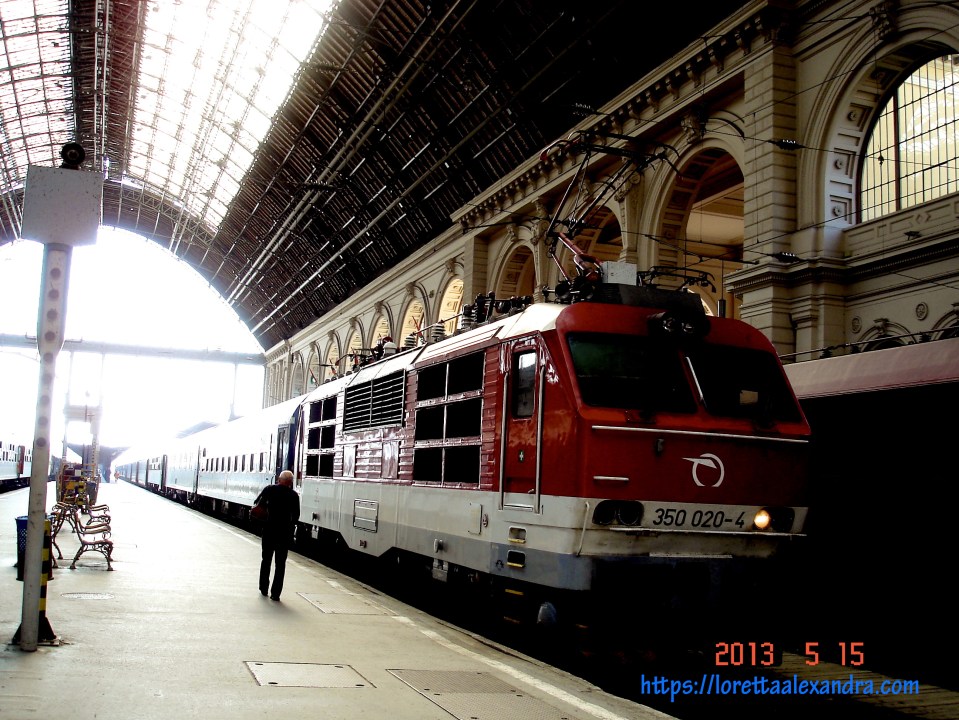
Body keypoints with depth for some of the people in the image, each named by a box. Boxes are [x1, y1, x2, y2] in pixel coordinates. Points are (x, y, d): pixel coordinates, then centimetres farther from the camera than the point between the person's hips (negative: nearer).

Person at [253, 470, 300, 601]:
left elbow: (257, 503, 1)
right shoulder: (293, 495, -5)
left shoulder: (269, 489, -3)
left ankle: (263, 588, 25)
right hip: (285, 532, -1)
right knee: (280, 563, 4)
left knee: (266, 560, 18)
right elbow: (296, 515, -2)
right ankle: (275, 593, 0)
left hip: (269, 530, 1)